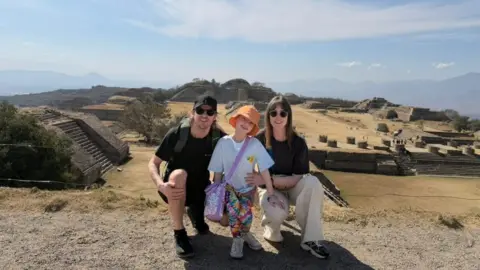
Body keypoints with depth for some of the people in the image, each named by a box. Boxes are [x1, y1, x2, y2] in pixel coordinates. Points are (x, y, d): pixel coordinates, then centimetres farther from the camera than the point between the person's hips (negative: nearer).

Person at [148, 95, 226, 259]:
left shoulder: (219, 137, -15)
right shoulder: (176, 134, -21)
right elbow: (153, 163, -18)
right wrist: (161, 185, -38)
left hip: (200, 189, 3)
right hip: (175, 190, -3)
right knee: (179, 174, -37)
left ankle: (194, 211, 21)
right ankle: (179, 234, -18)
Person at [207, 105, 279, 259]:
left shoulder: (255, 144, -17)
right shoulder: (223, 142, -15)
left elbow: (264, 170, -14)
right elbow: (217, 171, -8)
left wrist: (271, 194, -15)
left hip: (247, 188, 0)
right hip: (229, 186, 0)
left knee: (245, 212, -23)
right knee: (233, 206, -28)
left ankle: (245, 234, 12)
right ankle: (237, 238, -2)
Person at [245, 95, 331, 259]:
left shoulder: (298, 143, -15)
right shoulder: (260, 138, -15)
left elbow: (298, 178, -18)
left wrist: (267, 179, -27)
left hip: (292, 186, 2)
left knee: (312, 182, -32)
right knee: (277, 213, -35)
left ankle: (310, 239, -20)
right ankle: (270, 223, 5)